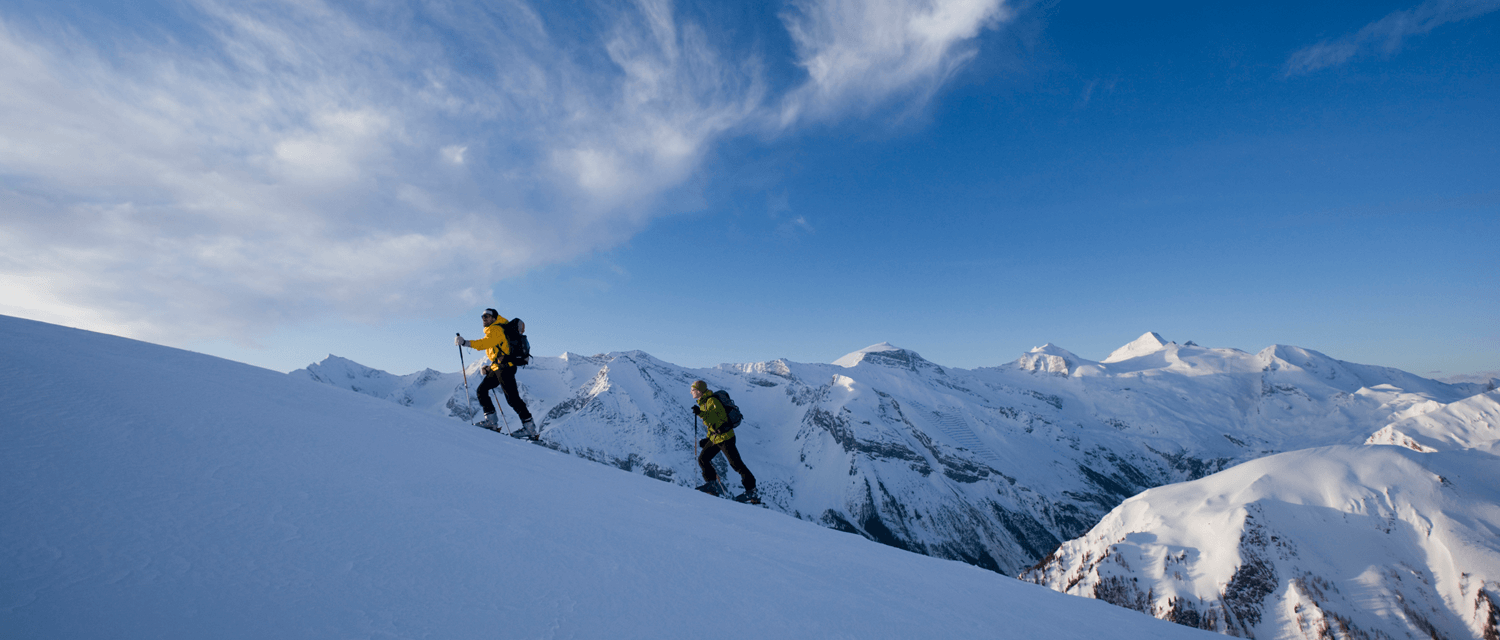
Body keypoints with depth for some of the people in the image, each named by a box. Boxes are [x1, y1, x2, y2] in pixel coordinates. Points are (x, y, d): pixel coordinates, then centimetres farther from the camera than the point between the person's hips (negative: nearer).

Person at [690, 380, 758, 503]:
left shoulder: (712, 401, -15)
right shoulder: (703, 403, 15)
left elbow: (718, 417, -29)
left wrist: (701, 413, -35)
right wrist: (708, 439, 20)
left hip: (725, 436, -10)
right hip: (715, 438, 10)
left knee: (735, 463, -8)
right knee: (702, 459, 4)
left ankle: (752, 491, -2)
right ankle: (712, 484, 12)